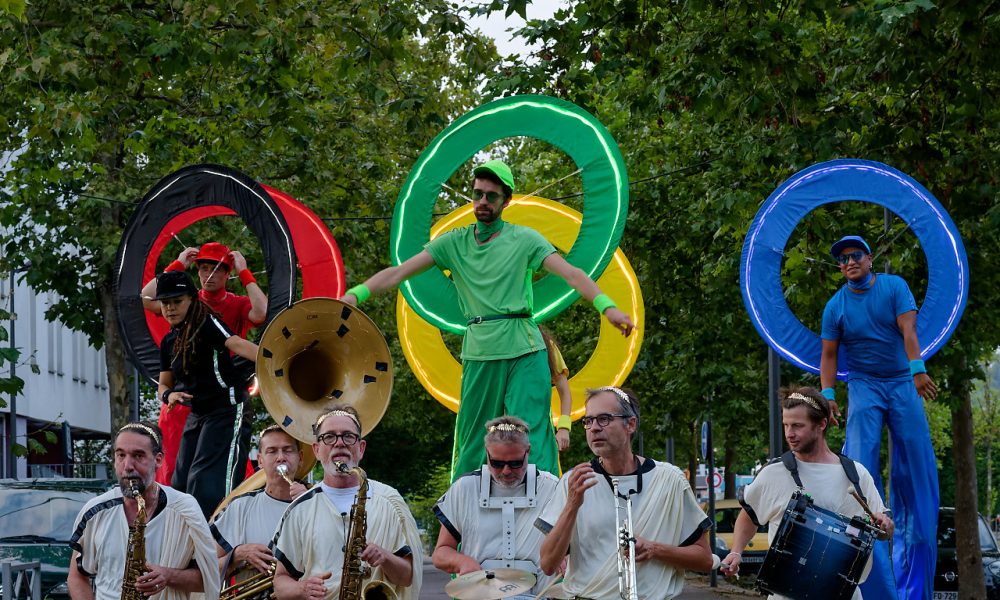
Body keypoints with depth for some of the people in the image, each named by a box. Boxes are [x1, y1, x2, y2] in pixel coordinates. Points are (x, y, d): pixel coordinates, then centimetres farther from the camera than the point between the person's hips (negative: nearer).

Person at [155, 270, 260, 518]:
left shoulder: (207, 324, -11)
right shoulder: (169, 341, 12)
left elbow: (236, 344, -29)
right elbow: (164, 384, 18)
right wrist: (169, 395, -7)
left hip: (227, 411, -9)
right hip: (197, 414, 9)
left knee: (206, 482, -18)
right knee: (181, 482, 9)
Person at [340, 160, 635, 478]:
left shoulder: (524, 239, 4)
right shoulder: (453, 243, 11)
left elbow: (570, 273, -6)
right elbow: (400, 271, 4)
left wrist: (607, 307, -21)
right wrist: (355, 294, -10)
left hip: (524, 348, -2)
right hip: (478, 352, 2)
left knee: (533, 436, -9)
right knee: (472, 438, 4)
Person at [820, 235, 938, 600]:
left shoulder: (894, 286, -2)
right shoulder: (836, 307, 0)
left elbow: (908, 329, -13)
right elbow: (829, 354, 2)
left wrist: (917, 369, -25)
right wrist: (827, 395, -8)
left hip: (902, 382, 1)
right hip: (864, 386, -1)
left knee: (916, 463, -1)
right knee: (862, 460, -13)